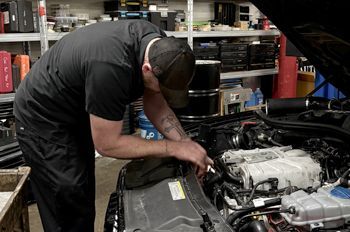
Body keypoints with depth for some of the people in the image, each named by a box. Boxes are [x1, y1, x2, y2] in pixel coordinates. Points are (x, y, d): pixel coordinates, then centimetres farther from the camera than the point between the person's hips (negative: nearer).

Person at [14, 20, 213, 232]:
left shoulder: (160, 47, -16)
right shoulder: (111, 68, -41)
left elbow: (155, 104, -3)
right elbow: (107, 144, -30)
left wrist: (186, 143, -15)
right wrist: (175, 148, -26)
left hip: (77, 112, 8)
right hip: (44, 120, -8)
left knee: (84, 196, 19)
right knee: (71, 214, -3)